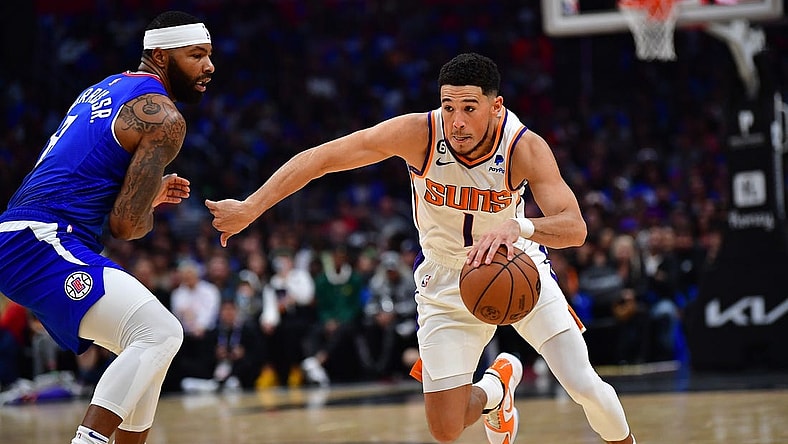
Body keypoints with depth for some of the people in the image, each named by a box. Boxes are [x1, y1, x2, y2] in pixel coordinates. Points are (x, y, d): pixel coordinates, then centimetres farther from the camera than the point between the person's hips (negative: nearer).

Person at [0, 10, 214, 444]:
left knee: (152, 344, 16)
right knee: (159, 333, -22)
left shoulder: (105, 89, 22)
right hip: (42, 244, -10)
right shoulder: (164, 118, -8)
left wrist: (148, 193, 24)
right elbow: (127, 224, -13)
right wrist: (147, 209, 9)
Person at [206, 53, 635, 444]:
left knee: (584, 385, -11)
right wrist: (250, 207, -30)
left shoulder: (526, 148, -27)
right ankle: (496, 386, 33)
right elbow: (319, 157, -24)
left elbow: (574, 227, -38)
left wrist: (517, 226, -58)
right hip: (447, 280, 1)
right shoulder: (419, 134, -26)